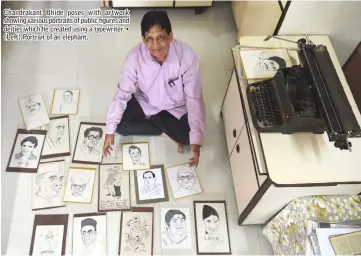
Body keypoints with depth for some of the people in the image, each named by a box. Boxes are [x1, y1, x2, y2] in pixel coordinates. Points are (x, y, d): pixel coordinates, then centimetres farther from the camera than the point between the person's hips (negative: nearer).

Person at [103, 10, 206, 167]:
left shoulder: (186, 56, -31)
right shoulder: (135, 57, -26)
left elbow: (194, 99, -27)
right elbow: (123, 93, -16)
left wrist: (196, 140, -33)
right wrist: (110, 131, -19)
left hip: (177, 107, -1)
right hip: (146, 103, 2)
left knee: (188, 135, -22)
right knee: (120, 124, -17)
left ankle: (150, 119, 4)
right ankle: (167, 130, -2)